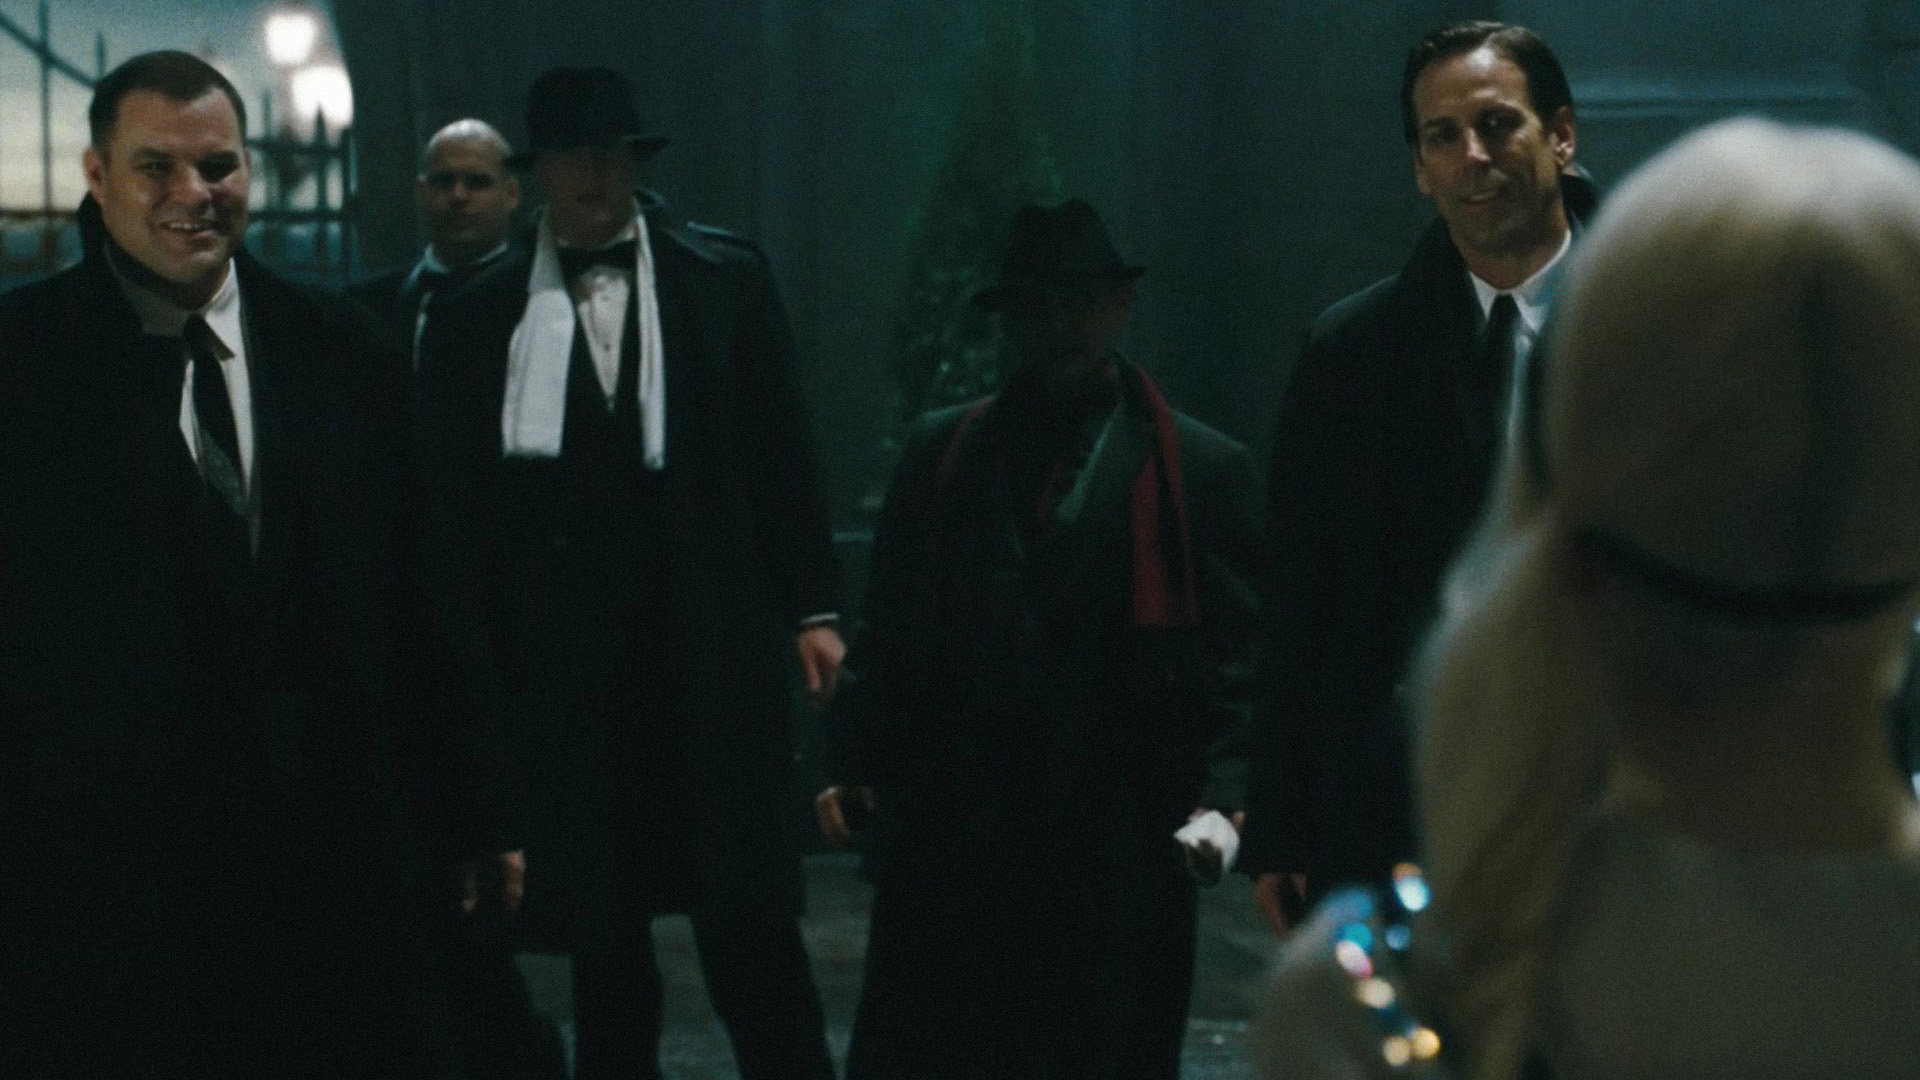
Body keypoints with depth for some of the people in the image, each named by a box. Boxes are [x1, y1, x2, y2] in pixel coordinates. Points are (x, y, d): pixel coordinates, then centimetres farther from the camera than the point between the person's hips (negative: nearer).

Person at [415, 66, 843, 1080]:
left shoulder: (726, 279, 5)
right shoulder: (478, 315, 5)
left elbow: (783, 454, 5)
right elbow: (455, 499, 4)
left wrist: (811, 609, 0)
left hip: (716, 647, -1)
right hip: (565, 668, 1)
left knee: (749, 917, -2)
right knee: (602, 935, 9)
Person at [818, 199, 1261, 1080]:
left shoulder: (1203, 470, 5)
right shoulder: (939, 453, 12)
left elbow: (1240, 656, 2)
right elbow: (889, 634, 14)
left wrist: (1223, 798, -10)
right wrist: (858, 767, 5)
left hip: (1116, 850, -2)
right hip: (947, 834, 2)